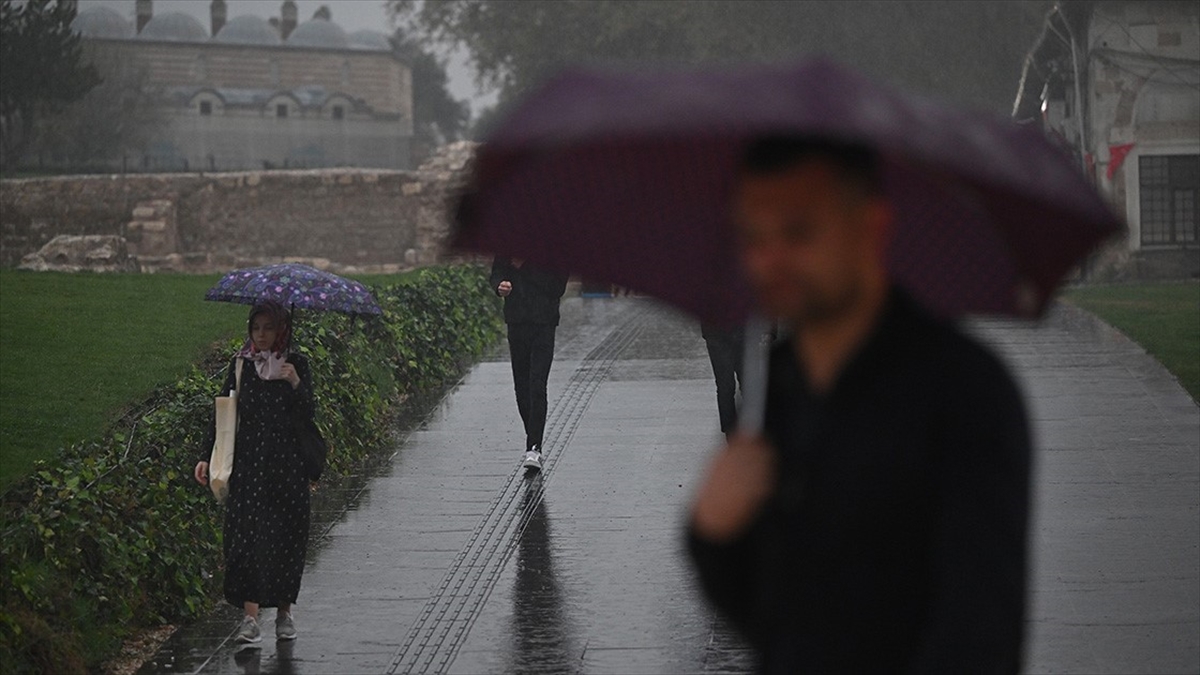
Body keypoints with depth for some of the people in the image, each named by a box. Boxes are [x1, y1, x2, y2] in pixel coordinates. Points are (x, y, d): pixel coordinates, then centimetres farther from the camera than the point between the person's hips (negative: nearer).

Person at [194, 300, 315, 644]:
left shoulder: (295, 365, 3)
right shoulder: (240, 365, 4)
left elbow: (307, 415, -3)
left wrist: (295, 384, -20)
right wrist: (206, 457, 0)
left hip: (287, 464, 0)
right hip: (247, 464, 0)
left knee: (287, 537, 5)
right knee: (249, 535, -9)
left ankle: (284, 611, 19)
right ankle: (250, 616, -11)